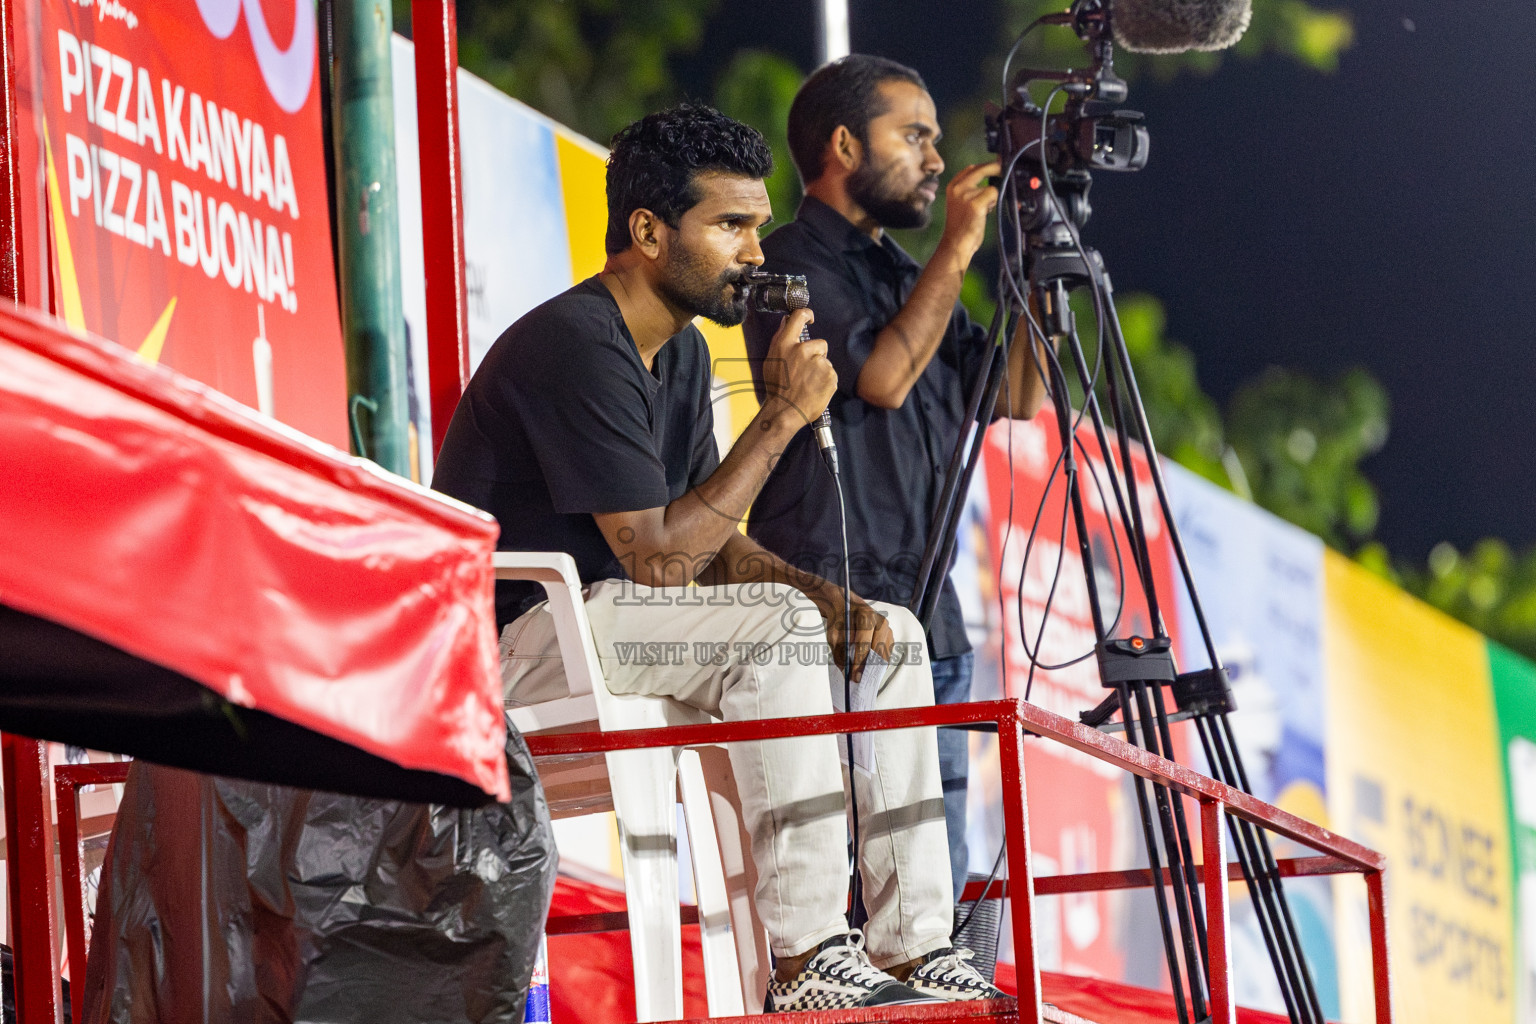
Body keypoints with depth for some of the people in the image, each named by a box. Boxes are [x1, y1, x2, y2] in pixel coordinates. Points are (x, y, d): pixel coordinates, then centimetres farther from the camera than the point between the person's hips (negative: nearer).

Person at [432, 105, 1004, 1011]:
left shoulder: (681, 351, 13)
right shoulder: (577, 346, -19)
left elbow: (715, 548, 14)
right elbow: (659, 557, -22)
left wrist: (828, 597, -6)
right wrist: (784, 415, -17)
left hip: (603, 618, 10)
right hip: (514, 641, -10)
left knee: (888, 635, 1)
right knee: (777, 626, -30)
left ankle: (914, 949, -6)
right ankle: (807, 960, -30)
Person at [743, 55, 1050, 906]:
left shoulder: (902, 274, 21)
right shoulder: (793, 265, -4)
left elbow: (1016, 396, 19)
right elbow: (882, 374, -18)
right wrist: (958, 250, -10)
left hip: (925, 612, 9)